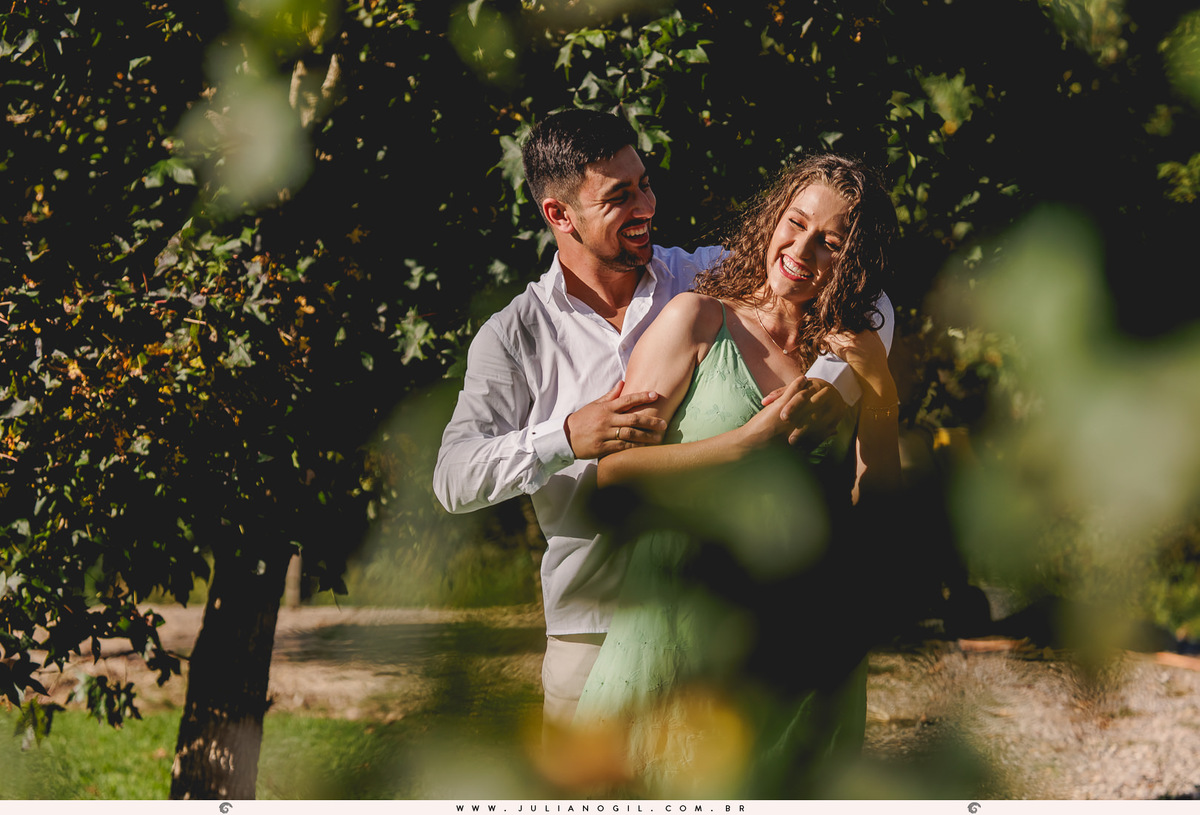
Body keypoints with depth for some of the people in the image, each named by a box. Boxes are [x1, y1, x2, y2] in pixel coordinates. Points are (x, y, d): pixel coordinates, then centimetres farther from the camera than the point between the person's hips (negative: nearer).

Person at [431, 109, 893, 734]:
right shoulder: (514, 337, 0)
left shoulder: (709, 280, 4)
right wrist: (567, 438, -26)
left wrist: (834, 384, -17)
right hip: (594, 638, -1)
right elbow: (454, 480, -9)